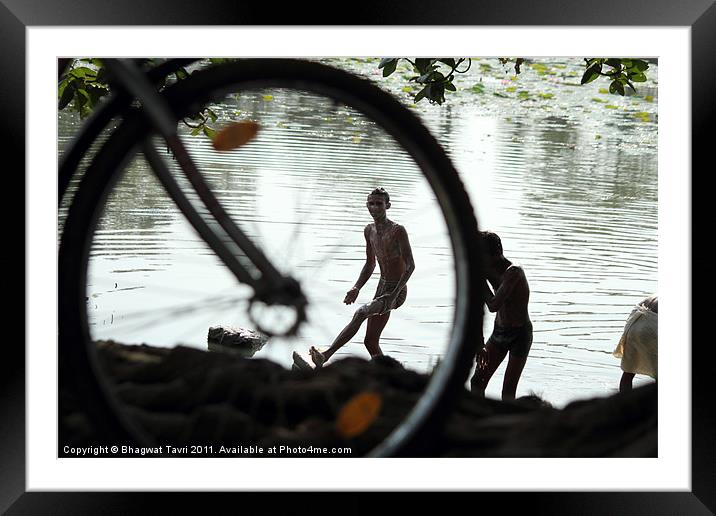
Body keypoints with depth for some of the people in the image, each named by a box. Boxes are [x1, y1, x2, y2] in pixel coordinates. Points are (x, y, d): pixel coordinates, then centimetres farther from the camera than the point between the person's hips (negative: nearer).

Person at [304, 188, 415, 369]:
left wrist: (394, 294, -28)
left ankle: (325, 356, -34)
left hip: (396, 292, -9)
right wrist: (356, 289, 6)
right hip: (382, 288, 9)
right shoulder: (369, 231, 6)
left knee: (360, 313, -29)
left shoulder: (398, 231, -16)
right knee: (371, 342, 8)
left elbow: (410, 266, -19)